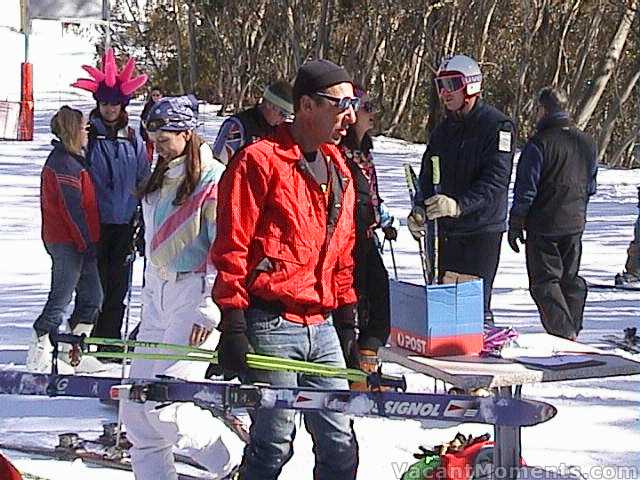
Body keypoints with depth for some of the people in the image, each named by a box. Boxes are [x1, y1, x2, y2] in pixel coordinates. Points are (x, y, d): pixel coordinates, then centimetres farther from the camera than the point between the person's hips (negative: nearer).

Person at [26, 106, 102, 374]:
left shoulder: (70, 159, 16)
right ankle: (39, 356, 3)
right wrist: (88, 243, -16)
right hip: (68, 243, -10)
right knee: (61, 298, -4)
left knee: (92, 296, 12)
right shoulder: (65, 164, -16)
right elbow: (73, 208, -19)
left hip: (74, 241, 10)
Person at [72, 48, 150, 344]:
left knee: (118, 285, 7)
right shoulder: (88, 136, -1)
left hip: (124, 222, 3)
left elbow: (144, 180, 15)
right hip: (94, 222, -3)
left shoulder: (132, 139, 8)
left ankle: (111, 340, 16)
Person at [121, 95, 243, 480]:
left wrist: (210, 311, -19)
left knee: (165, 405, -14)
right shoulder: (158, 183, 14)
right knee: (136, 410, 5)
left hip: (196, 296, -9)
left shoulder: (213, 182, -12)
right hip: (159, 296, 9)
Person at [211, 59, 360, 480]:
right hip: (270, 327, -7)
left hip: (321, 329, 7)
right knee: (275, 445, -2)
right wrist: (232, 324, -13)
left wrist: (346, 314, 19)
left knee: (339, 444, 7)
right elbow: (232, 249, -10)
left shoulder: (338, 169, 16)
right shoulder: (260, 161, -7)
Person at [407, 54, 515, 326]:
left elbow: (495, 181, -19)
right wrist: (420, 210, -4)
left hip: (482, 229, -7)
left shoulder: (497, 126, -9)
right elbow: (427, 175, 16)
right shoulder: (443, 130, 15)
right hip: (445, 230, 7)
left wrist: (459, 205, -33)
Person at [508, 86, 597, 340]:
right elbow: (591, 186, 16)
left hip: (543, 225, -6)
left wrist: (515, 225, -6)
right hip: (575, 224, 6)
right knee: (571, 279, 17)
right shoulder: (587, 143, 6)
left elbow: (525, 189, -14)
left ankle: (563, 334, -10)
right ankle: (573, 330, 21)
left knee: (545, 281, 0)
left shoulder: (539, 143, -14)